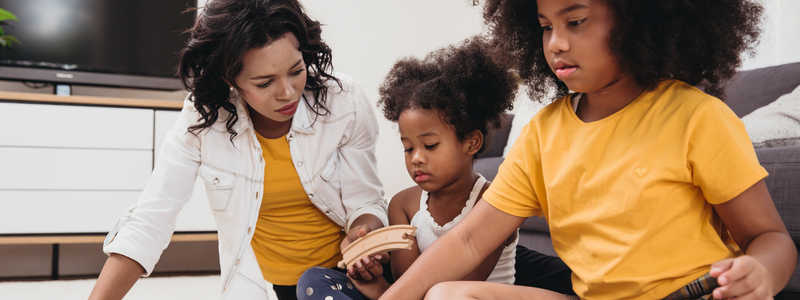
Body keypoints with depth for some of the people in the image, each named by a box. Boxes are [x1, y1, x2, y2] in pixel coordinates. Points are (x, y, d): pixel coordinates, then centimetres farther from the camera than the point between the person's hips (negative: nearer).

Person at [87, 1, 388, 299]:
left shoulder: (345, 103, -20)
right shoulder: (202, 120, -20)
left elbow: (366, 201, -12)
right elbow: (149, 221, -20)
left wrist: (361, 233, -35)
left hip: (346, 266, 0)